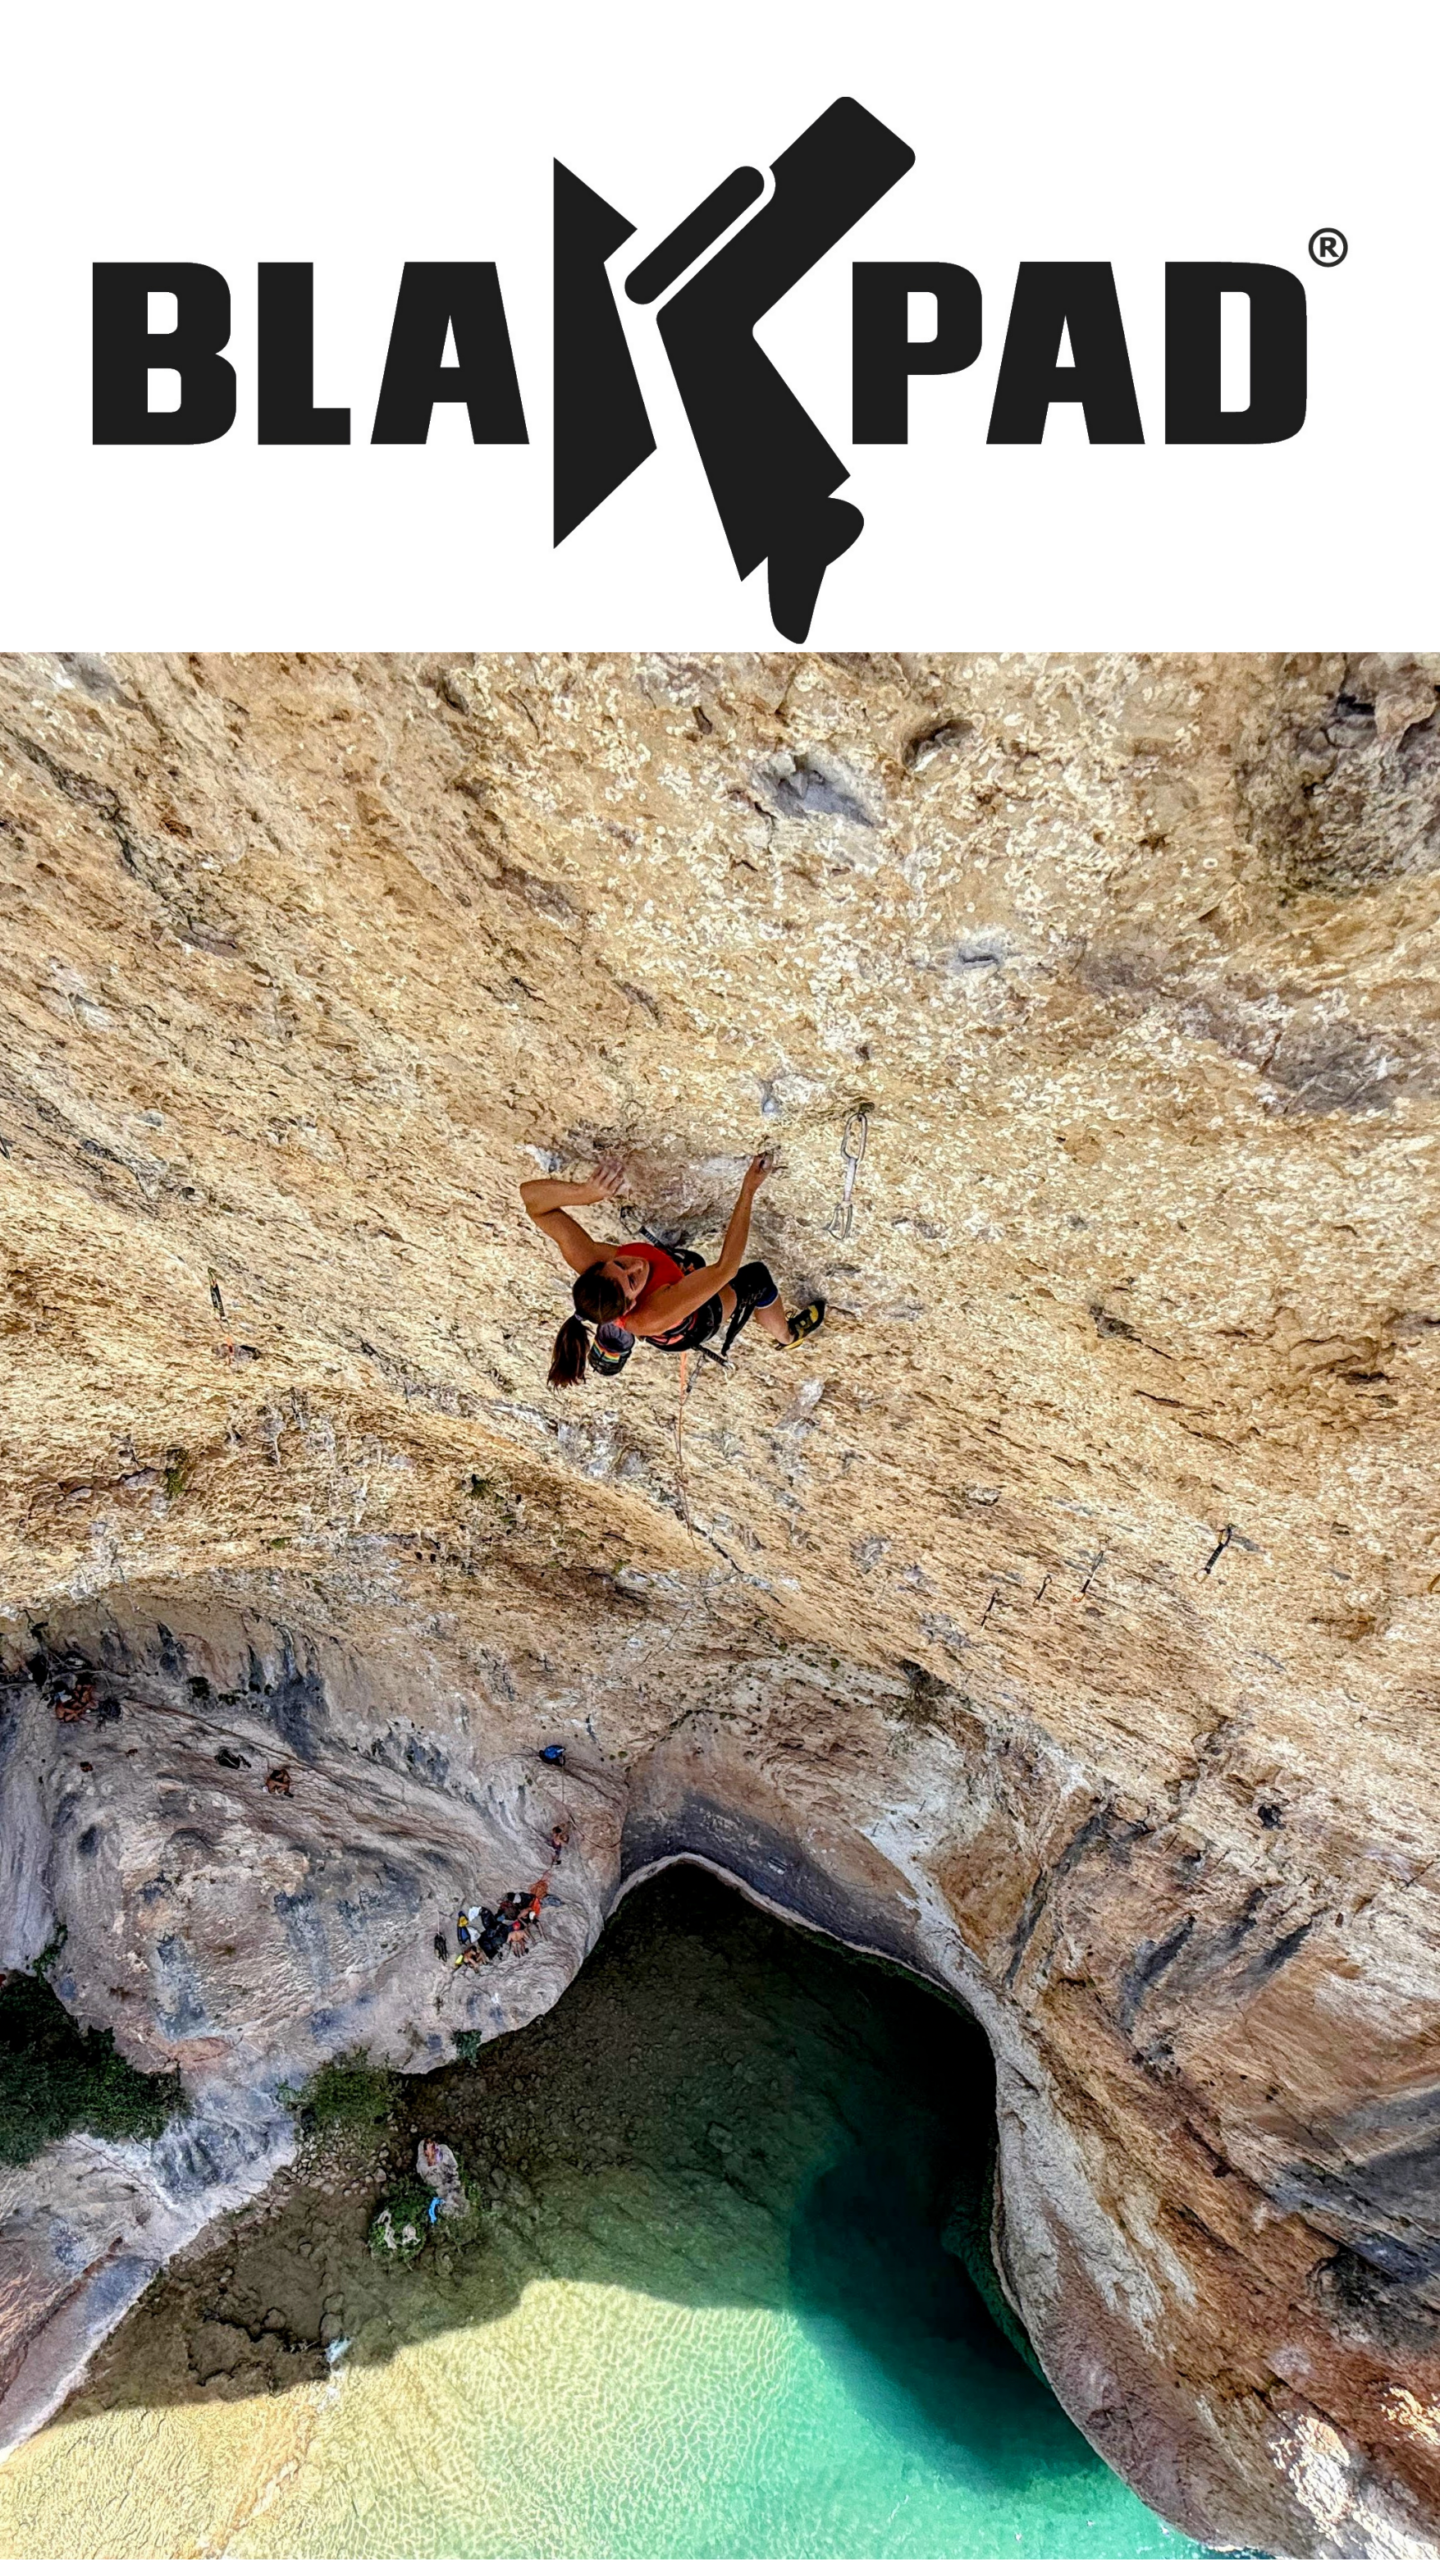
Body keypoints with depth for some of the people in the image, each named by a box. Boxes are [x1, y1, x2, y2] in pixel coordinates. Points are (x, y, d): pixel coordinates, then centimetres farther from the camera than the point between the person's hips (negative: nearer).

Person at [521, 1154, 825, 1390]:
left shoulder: (590, 1262, -43)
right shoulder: (654, 1316, -52)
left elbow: (531, 1194, -42)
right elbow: (725, 1268, -51)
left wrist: (586, 1193, -60)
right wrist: (748, 1191, -48)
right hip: (688, 1330, -4)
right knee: (757, 1278, 12)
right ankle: (788, 1334, 45)